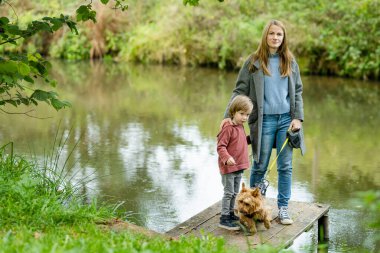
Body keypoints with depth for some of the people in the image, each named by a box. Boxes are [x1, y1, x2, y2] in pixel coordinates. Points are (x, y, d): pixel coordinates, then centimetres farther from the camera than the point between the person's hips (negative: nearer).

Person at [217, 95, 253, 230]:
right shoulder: (228, 128, -18)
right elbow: (220, 146, -22)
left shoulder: (240, 127, 10)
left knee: (235, 192, 18)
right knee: (228, 192, -5)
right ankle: (224, 219, 1)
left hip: (239, 167, 9)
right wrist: (227, 158, -36)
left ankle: (231, 213, 31)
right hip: (228, 167, -9)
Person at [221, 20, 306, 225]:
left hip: (286, 119, 3)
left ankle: (283, 208, 15)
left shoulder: (290, 62, 7)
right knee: (260, 166, 5)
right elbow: (239, 90, -2)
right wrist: (228, 115, -13)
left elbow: (297, 92, 10)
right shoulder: (254, 62, -2)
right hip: (264, 120, -2)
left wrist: (298, 118, 0)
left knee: (285, 166, 4)